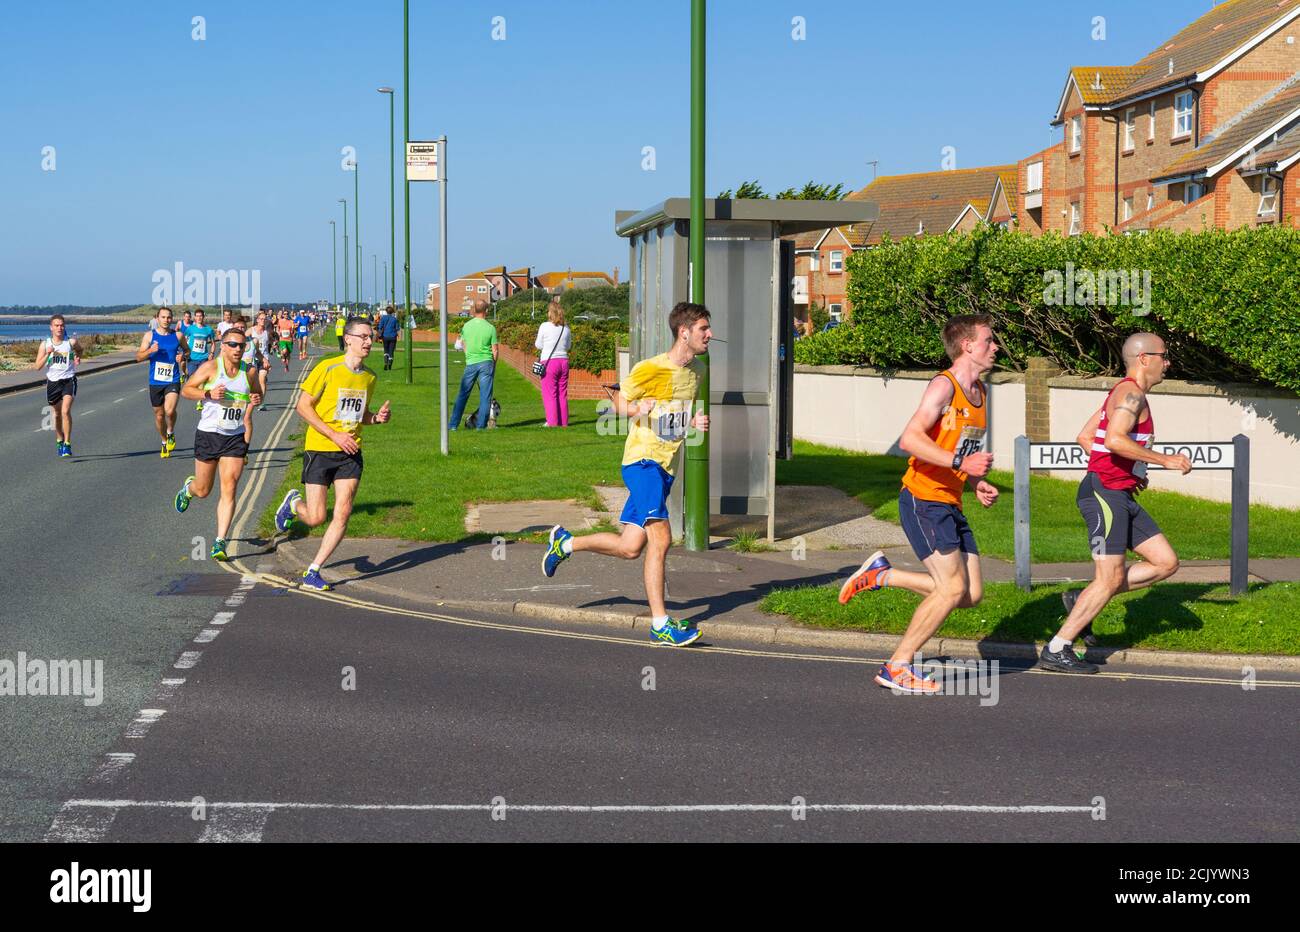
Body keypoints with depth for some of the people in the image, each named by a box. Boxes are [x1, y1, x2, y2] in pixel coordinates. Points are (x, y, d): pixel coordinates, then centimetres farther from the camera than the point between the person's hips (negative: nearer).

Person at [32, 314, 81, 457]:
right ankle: (59, 440, 40)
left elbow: (79, 350, 20)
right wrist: (48, 354, -17)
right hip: (52, 381, 3)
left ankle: (67, 444, -16)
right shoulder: (45, 344, -1)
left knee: (65, 411, -20)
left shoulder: (71, 342, -4)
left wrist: (77, 357, -1)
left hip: (68, 381, -3)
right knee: (56, 414, 16)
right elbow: (37, 366, -3)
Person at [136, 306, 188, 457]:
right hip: (155, 381, 2)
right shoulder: (150, 335, 0)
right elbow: (138, 357, 0)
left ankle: (171, 433, 8)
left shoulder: (178, 336, 1)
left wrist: (183, 357, -5)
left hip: (173, 381, -2)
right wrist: (150, 350, -19)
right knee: (159, 415, 11)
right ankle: (164, 442, 33)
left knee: (170, 411, -22)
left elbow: (187, 350, 18)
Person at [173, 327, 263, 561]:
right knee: (203, 491, 11)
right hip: (208, 434, -2)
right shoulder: (210, 367, -8)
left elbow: (258, 393, 19)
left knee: (229, 489, -9)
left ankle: (220, 542, -6)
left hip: (236, 438, 2)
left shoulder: (250, 371, 2)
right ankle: (188, 487, 49)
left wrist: (256, 399, -5)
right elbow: (186, 390, -3)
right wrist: (208, 394, -20)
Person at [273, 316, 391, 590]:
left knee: (343, 514, -7)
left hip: (351, 454, 5)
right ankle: (293, 503, 34)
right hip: (319, 450, -5)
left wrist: (376, 417, -1)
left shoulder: (369, 376, 8)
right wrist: (334, 435, -17)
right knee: (316, 518, -3)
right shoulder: (327, 368, -11)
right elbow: (303, 406, -10)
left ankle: (312, 573, 5)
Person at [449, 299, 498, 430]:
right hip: (486, 362, -2)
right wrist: (493, 366, 11)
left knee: (463, 395, 8)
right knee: (485, 396, 4)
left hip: (470, 363, 2)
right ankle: (481, 425, 4)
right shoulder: (490, 328, -6)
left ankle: (453, 424, 8)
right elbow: (495, 350, -2)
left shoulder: (466, 326, 2)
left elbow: (464, 345, 13)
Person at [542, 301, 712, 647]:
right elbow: (619, 401, -1)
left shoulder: (695, 371, 12)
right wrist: (637, 409, -23)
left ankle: (565, 543, 29)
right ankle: (661, 625, -12)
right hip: (642, 461, -8)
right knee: (660, 539, -18)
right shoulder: (651, 368, -12)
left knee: (630, 547, 8)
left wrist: (696, 423, 4)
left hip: (665, 466, 8)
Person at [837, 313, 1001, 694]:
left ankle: (882, 575, 16)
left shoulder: (979, 391, 15)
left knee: (972, 594, 5)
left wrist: (977, 484, 11)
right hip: (923, 500, -9)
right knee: (953, 588, -13)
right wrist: (960, 463, -30)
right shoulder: (944, 385, -13)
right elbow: (910, 438, -25)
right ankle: (897, 667, -1)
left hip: (950, 504, 9)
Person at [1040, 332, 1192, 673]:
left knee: (1166, 562, 8)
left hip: (1120, 497, 10)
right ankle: (1056, 651, -3)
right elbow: (1114, 440, -28)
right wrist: (1164, 460, -23)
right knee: (1110, 579, -8)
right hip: (1105, 494, -10)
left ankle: (1082, 600, 11)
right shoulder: (1130, 392, -12)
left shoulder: (1124, 393, 19)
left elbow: (1085, 437, 23)